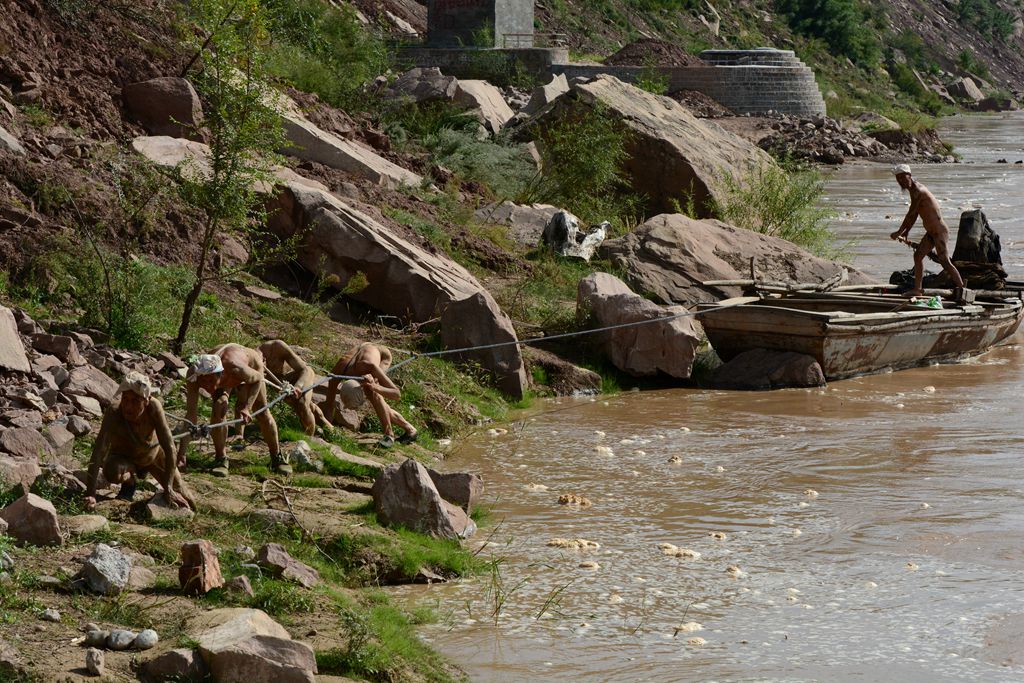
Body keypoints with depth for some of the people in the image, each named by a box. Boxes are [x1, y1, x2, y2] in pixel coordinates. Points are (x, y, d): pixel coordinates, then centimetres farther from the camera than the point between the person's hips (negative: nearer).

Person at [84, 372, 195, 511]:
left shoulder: (154, 406, -35)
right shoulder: (114, 412, -38)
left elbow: (169, 447, -32)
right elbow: (98, 452, -43)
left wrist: (169, 489, -36)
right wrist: (90, 494, -52)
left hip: (153, 452, 2)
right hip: (124, 457, -2)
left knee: (188, 504, -1)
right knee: (112, 473, -38)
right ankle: (130, 481, 3)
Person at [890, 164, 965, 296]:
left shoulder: (918, 191, -19)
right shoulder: (913, 189, 12)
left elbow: (911, 215, -17)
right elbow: (914, 215, 22)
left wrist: (899, 232, -7)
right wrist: (906, 232, 22)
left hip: (939, 231, -11)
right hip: (931, 233, 11)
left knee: (945, 262, -12)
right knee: (918, 255, 13)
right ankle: (917, 289, 18)